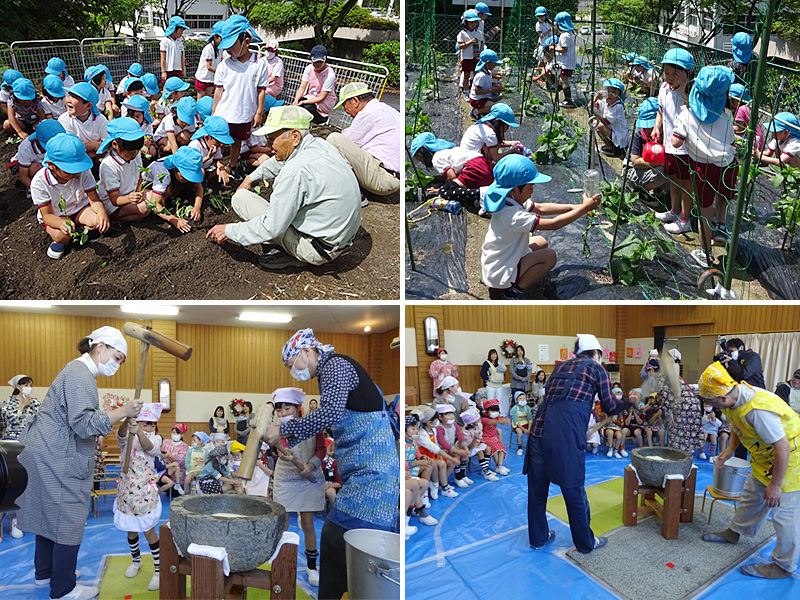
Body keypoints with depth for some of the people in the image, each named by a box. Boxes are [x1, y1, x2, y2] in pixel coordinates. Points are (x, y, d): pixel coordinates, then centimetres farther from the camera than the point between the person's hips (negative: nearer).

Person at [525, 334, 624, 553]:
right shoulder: (596, 368, 10)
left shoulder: (561, 365, 24)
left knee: (537, 487, 15)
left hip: (540, 427, 5)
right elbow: (609, 407, 15)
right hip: (567, 433, -5)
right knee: (574, 489, 9)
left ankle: (538, 538, 31)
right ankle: (585, 542, 26)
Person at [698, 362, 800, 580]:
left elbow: (782, 447, -31)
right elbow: (738, 425, 13)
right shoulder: (735, 394, -9)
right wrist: (730, 450, 2)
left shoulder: (758, 410, -37)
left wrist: (775, 485, -24)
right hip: (765, 456, 10)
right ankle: (734, 533, 40)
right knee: (752, 496, 23)